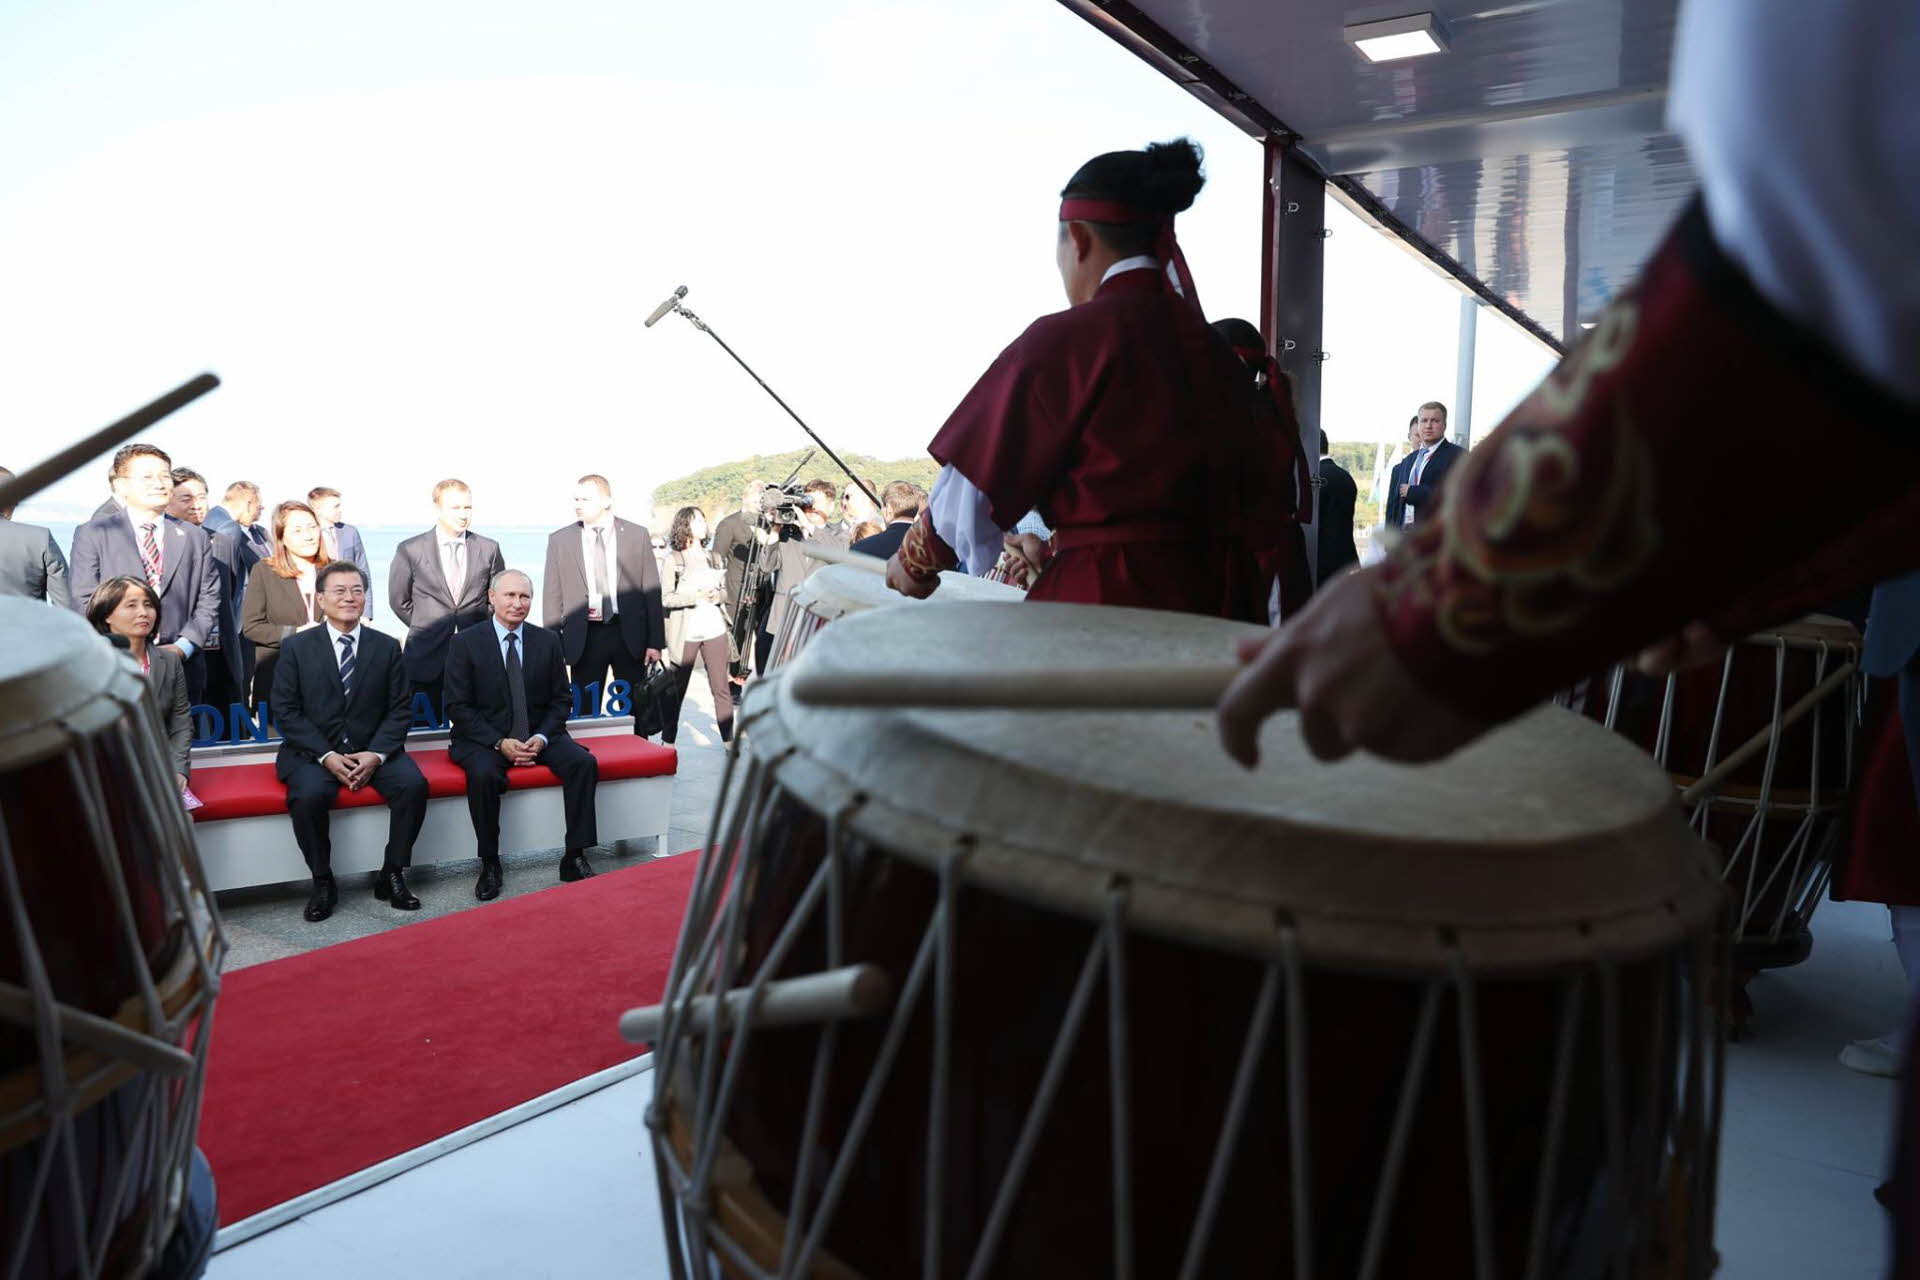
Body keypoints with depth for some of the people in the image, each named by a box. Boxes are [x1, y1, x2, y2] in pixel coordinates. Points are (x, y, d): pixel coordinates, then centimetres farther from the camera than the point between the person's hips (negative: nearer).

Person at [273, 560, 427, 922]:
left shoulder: (387, 647, 7)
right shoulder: (296, 647, 3)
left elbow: (399, 709, 4)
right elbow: (286, 711, -2)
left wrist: (376, 755, -13)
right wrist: (327, 756, -15)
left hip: (374, 751, 2)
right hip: (313, 752, -1)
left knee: (413, 784, -25)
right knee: (308, 795, -32)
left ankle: (392, 876, -9)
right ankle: (322, 883, -10)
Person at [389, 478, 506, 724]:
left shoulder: (489, 549, 5)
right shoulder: (410, 550, 2)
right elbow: (399, 600, 11)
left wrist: (482, 631, 9)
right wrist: (426, 630, 10)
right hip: (427, 658, -1)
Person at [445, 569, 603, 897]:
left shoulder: (547, 641, 6)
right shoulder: (465, 643, -3)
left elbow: (561, 700, 8)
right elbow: (457, 707, -6)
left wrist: (541, 738, -11)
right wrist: (500, 743, -18)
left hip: (538, 736, 3)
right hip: (483, 739, -3)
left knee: (584, 762, -22)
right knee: (483, 774, -35)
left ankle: (575, 857, -15)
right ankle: (490, 864, -17)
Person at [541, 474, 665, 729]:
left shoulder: (637, 535, 2)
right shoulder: (560, 540, 5)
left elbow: (651, 591, 2)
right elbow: (552, 596, 5)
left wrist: (656, 641, -2)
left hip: (630, 634, 0)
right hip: (584, 638, 0)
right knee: (584, 712, 3)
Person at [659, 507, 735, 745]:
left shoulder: (713, 558, 13)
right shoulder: (673, 559, -1)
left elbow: (725, 591, 15)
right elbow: (666, 598, -6)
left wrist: (714, 595, -6)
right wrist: (695, 596, -17)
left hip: (714, 629, 4)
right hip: (685, 632, -4)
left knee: (721, 687, 2)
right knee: (676, 689, 3)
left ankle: (728, 738, 7)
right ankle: (668, 740, 14)